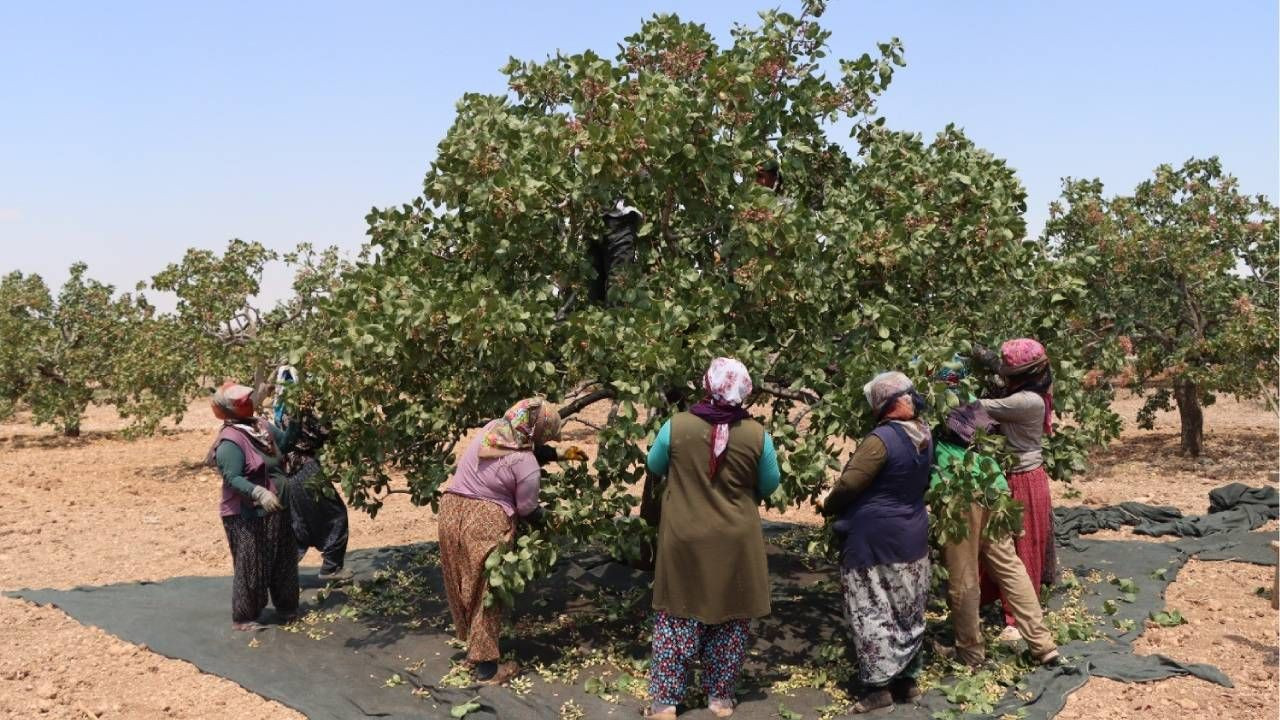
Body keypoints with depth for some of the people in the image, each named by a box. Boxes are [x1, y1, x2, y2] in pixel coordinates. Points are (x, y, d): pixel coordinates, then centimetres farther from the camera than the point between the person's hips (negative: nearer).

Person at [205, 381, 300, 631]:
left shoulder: (262, 426, 4)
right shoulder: (230, 441, -21)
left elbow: (286, 443, 13)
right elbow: (233, 479, -26)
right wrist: (259, 493, -40)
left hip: (276, 510, 8)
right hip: (247, 516, -8)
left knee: (284, 562, 18)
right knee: (250, 568, 1)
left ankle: (287, 608, 33)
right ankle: (243, 618, 16)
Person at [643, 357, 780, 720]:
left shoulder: (676, 426, -11)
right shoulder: (757, 435, -10)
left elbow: (654, 466, 7)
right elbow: (770, 485, 3)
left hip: (684, 540, 0)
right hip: (736, 543, 0)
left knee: (677, 619, 10)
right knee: (731, 620, 15)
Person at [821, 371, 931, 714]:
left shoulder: (881, 439, -23)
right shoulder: (924, 435, 2)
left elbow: (849, 484, -19)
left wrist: (828, 507, -2)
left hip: (874, 540, -8)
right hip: (912, 535, 8)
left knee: (871, 613, 2)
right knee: (908, 613, 16)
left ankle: (879, 684, 5)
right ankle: (906, 679, 26)